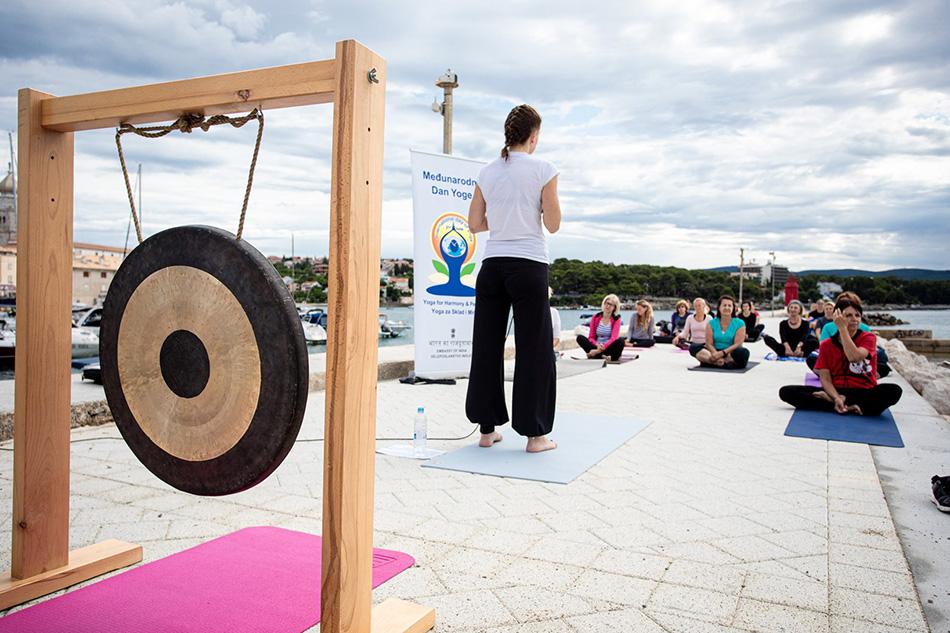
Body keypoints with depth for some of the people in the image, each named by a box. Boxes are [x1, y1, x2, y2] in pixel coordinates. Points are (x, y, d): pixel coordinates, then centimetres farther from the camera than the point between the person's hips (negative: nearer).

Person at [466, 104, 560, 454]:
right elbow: (553, 225, -4)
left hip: (492, 265, 4)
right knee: (534, 349, 3)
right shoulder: (543, 170, -4)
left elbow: (474, 224, 11)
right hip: (528, 265, -4)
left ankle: (487, 428, 17)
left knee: (487, 347, 10)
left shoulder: (487, 172, 9)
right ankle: (534, 434, 8)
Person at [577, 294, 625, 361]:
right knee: (579, 337, -22)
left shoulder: (616, 319, 0)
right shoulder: (595, 318, 7)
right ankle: (602, 356, -33)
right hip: (596, 347, 2)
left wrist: (603, 347, -31)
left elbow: (614, 338, -13)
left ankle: (596, 353, -30)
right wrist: (597, 345, -21)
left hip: (609, 347, -2)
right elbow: (591, 337, 2)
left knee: (620, 341, -32)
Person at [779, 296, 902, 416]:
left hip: (864, 393, -1)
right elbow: (825, 379, -1)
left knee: (894, 390, -35)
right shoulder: (826, 345, 7)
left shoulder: (868, 338, 1)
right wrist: (836, 398, -21)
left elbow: (854, 357, -22)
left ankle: (829, 400, -26)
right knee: (786, 391, -19)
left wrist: (842, 328, -16)